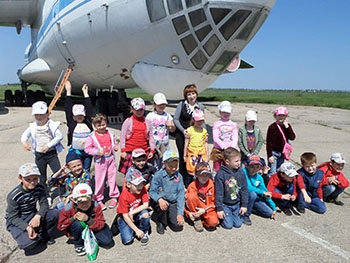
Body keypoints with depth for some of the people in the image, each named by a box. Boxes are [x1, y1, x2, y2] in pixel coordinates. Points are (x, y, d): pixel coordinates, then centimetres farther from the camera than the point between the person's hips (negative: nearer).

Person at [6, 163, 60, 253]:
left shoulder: (39, 188, -8)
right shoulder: (13, 196, -21)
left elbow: (44, 204, -11)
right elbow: (13, 217, -20)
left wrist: (38, 216, -34)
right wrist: (27, 227, -37)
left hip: (33, 216, 4)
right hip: (16, 222, -4)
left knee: (56, 213, -22)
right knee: (28, 242, -32)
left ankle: (44, 235, 0)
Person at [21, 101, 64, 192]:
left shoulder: (52, 125, -8)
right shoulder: (33, 126, 4)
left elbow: (59, 136, -15)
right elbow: (25, 134, 11)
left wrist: (48, 145, -22)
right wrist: (24, 142, -12)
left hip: (51, 153, -4)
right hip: (39, 155, 4)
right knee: (42, 176, 15)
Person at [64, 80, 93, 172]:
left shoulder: (88, 122, 6)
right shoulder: (71, 123, 3)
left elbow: (89, 108, 8)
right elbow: (68, 109, 2)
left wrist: (85, 93, 11)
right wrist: (68, 92, 2)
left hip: (88, 151, 2)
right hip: (75, 151, -2)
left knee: (86, 171, 10)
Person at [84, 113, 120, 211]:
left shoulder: (110, 133, 4)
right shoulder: (92, 136, -8)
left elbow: (114, 143, 17)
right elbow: (87, 148, -8)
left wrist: (115, 147, -5)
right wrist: (97, 152, -21)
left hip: (111, 159, 3)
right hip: (100, 161, -3)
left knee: (112, 178, 11)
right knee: (99, 180, 6)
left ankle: (114, 197, 26)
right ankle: (99, 200, 21)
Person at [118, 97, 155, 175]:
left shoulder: (147, 122, 6)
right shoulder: (128, 121, -1)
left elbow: (151, 137, 9)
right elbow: (122, 136, 0)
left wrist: (152, 150, 4)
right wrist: (123, 151, -4)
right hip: (130, 152, -2)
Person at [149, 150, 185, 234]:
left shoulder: (178, 176, -8)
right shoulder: (158, 175, -15)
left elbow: (181, 194, -9)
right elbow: (152, 191, -15)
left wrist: (180, 213, -15)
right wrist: (159, 199, -38)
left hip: (173, 203, 2)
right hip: (160, 202, -2)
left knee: (178, 227, -11)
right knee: (161, 206, -36)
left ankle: (167, 216, 23)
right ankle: (160, 221, -1)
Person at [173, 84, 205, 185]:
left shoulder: (200, 107, 5)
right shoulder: (182, 104, -1)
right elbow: (175, 119, -2)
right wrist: (183, 130, -13)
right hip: (181, 135, -1)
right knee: (183, 157, 4)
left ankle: (190, 180, 11)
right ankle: (182, 180, 17)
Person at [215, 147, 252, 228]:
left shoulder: (240, 172, -6)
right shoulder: (220, 174, -19)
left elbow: (244, 189, 1)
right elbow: (218, 192, -15)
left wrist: (244, 205, 0)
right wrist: (219, 209, -13)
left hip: (237, 204, 4)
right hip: (225, 205, -3)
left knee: (238, 224, 2)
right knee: (228, 225, -6)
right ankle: (221, 216, 22)